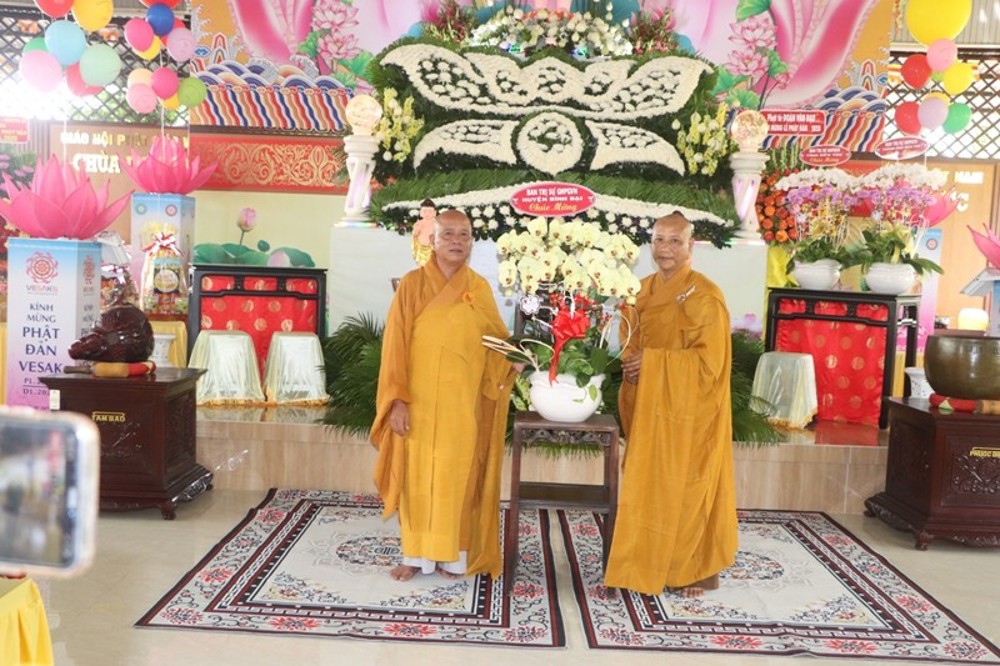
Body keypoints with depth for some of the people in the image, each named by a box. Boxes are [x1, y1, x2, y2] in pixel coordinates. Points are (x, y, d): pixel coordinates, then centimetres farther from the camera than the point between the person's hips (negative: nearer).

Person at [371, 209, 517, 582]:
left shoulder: (480, 289, 6)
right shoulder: (412, 285, -3)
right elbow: (395, 346, -6)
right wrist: (397, 400, -12)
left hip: (464, 403, 2)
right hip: (420, 401, -2)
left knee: (459, 476, 6)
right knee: (417, 476, 4)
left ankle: (453, 556, 18)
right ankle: (415, 555, 17)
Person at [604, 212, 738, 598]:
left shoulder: (705, 295, -12)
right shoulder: (645, 290, 9)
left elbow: (710, 361, -16)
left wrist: (652, 362, -19)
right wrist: (631, 361, -6)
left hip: (689, 409, -6)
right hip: (650, 406, 7)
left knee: (687, 487, 1)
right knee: (650, 485, 11)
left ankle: (697, 570, 17)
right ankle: (654, 563, 25)